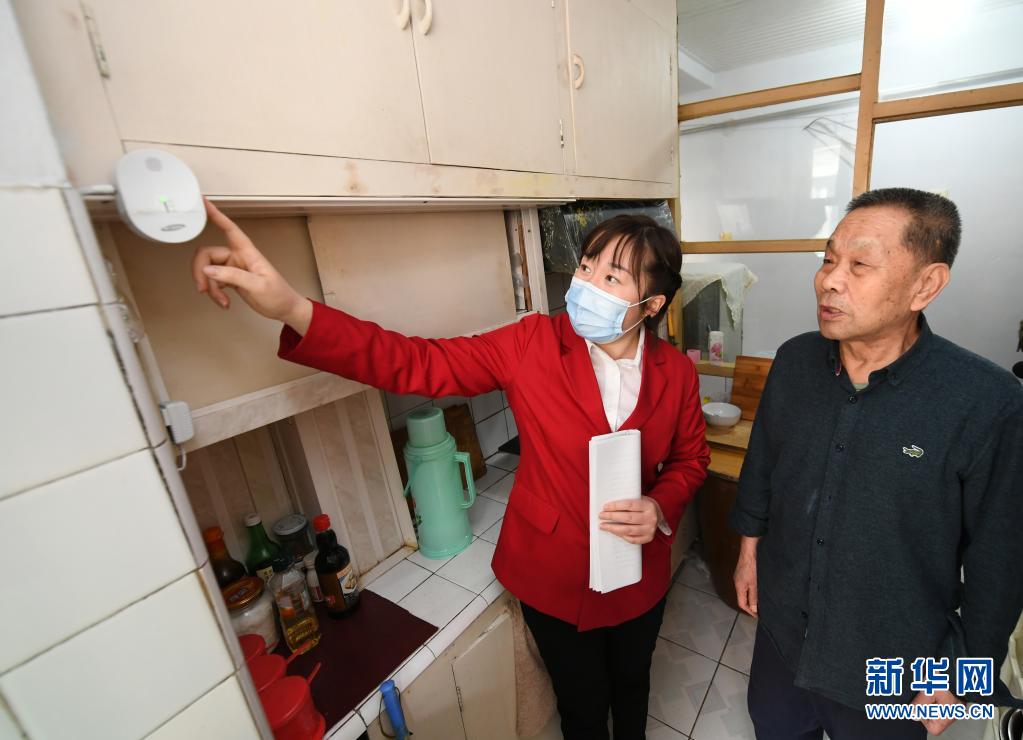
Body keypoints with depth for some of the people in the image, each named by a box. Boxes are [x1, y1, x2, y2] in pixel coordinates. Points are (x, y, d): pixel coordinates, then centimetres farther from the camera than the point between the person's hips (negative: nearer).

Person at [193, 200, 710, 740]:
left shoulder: (676, 373, -12)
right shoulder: (532, 345, -20)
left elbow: (690, 459, 3)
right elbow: (415, 363, -25)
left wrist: (661, 509, -19)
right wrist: (293, 309, -37)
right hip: (554, 574, -2)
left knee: (631, 683, 32)